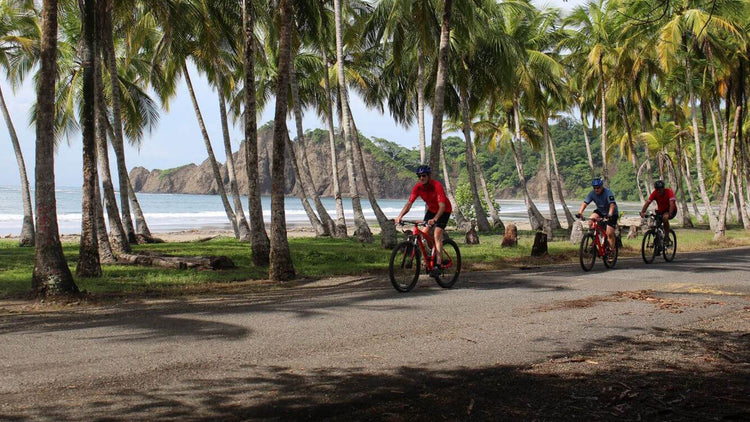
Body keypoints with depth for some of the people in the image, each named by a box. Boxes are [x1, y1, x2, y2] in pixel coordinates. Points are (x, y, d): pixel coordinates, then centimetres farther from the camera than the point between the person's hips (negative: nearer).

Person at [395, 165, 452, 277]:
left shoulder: (437, 186, -31)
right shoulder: (418, 187, -16)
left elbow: (442, 206, -39)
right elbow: (409, 203, -20)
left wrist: (434, 219, -54)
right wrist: (399, 216, -35)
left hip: (444, 210, -6)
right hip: (431, 209, 6)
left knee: (437, 236, -20)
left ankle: (437, 266, -22)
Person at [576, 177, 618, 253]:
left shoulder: (608, 192, -27)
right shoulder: (592, 193, -14)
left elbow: (612, 205, -39)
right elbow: (585, 203, -23)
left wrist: (609, 215, -56)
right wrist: (580, 212, -40)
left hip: (612, 213, -4)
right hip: (600, 211, 4)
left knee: (609, 234, -13)